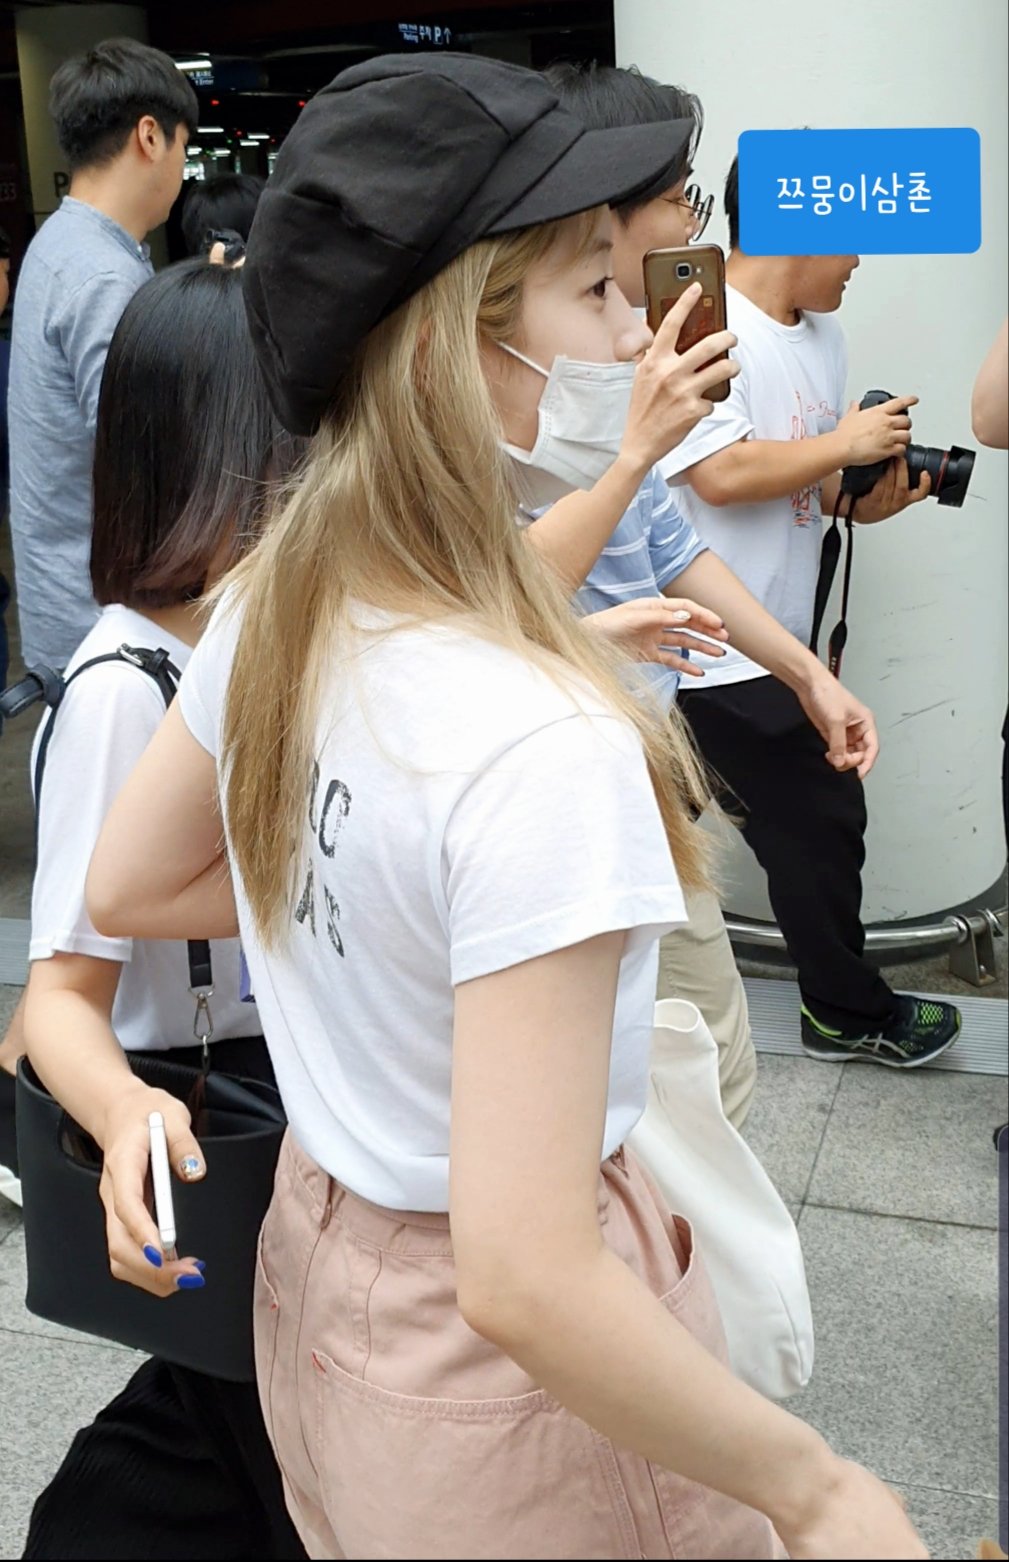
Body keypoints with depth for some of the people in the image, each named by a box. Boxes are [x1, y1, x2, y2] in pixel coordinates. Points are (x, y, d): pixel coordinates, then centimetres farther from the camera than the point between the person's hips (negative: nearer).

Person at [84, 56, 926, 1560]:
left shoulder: (270, 606, -9)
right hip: (500, 1383, -7)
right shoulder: (541, 750, -34)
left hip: (323, 1265, 7)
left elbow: (127, 888, 7)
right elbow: (526, 1286, -33)